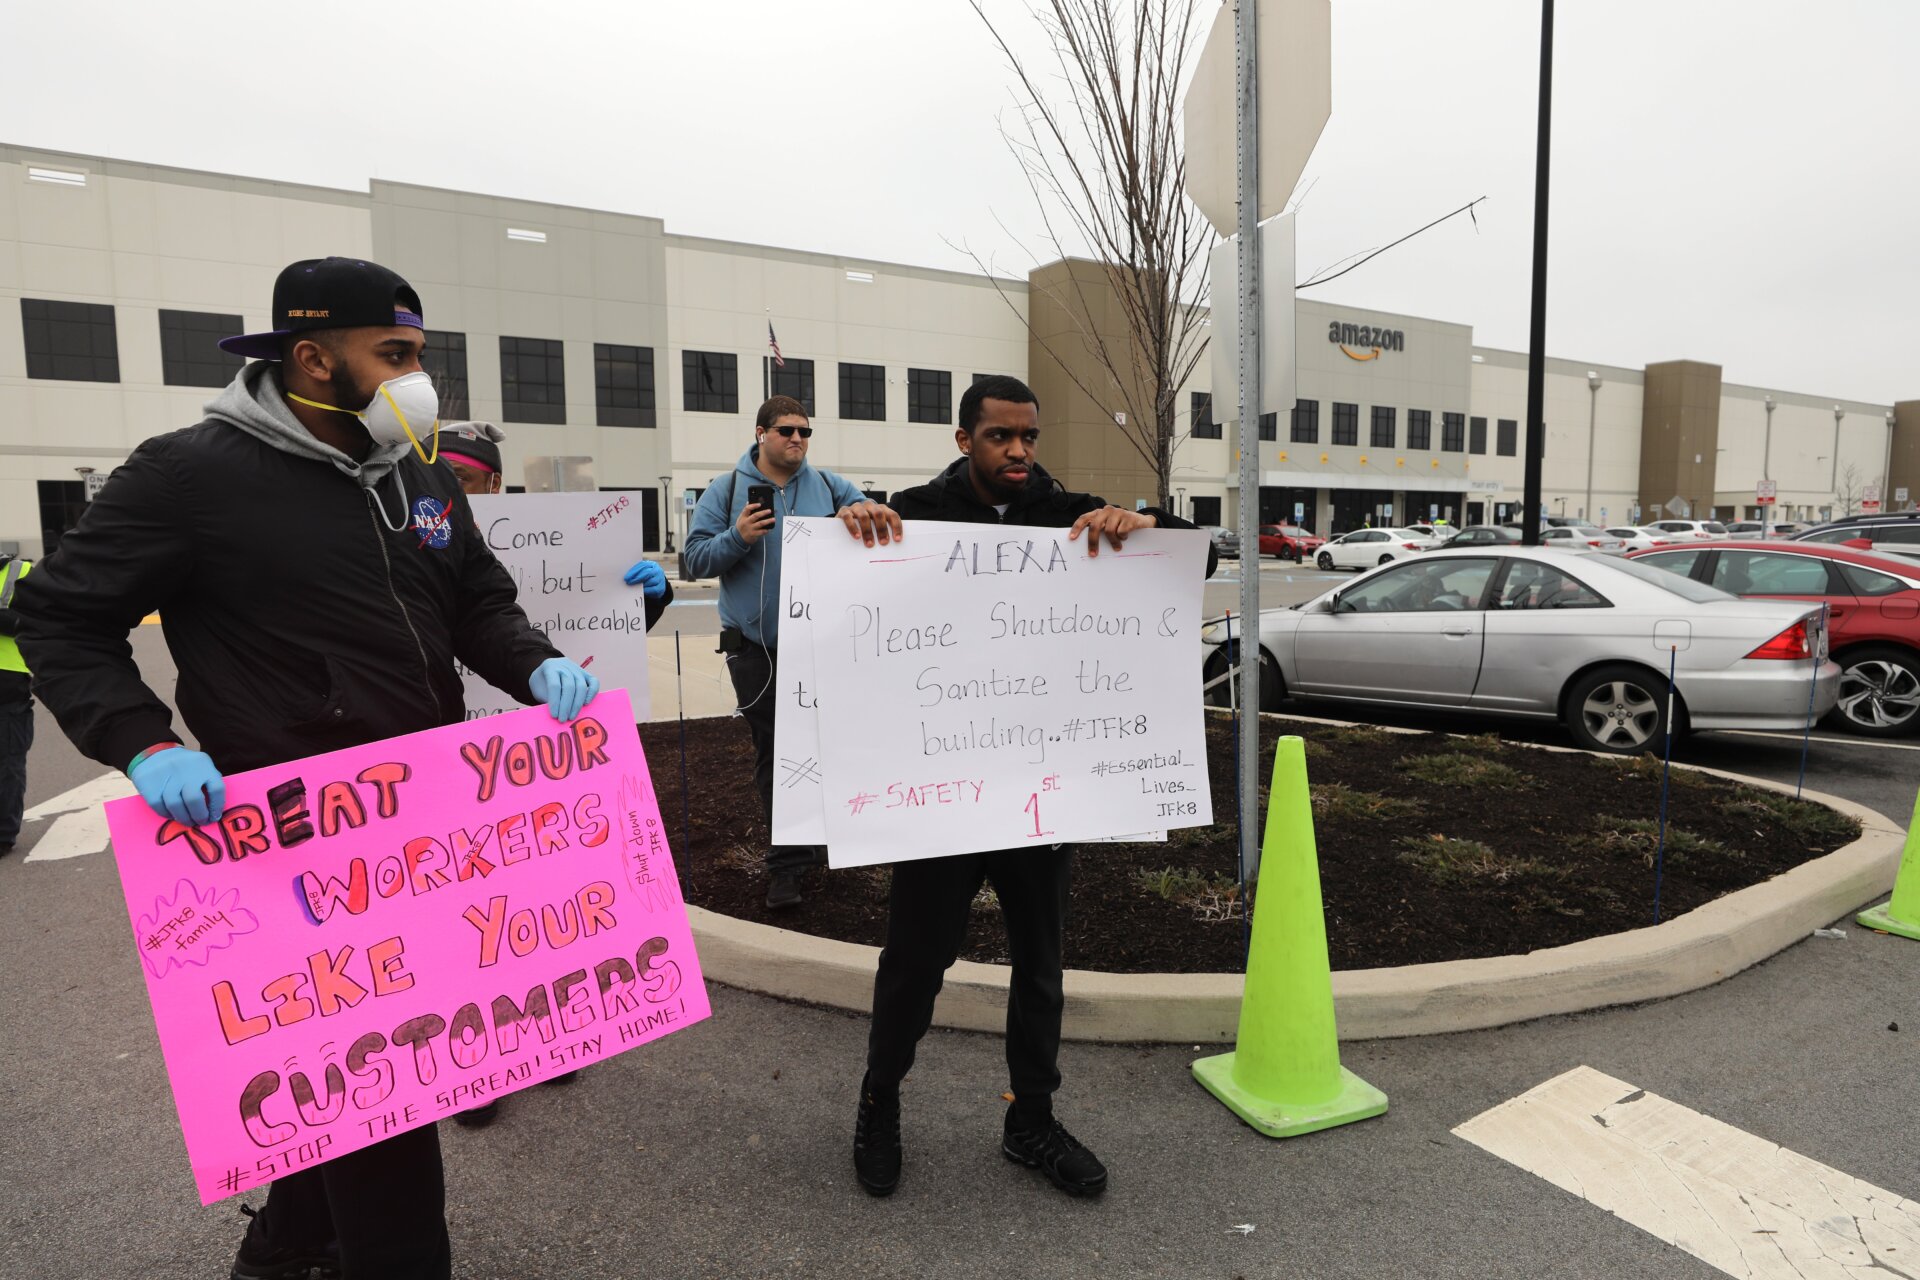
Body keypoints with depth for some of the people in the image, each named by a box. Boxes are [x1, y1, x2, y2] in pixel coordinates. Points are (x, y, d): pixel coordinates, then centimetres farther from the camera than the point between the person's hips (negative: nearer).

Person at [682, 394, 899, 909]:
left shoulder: (828, 486, 6)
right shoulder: (725, 491, 2)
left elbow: (876, 526, 0)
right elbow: (696, 558, 0)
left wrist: (859, 512, -22)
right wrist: (737, 537, -19)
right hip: (756, 649, -1)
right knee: (773, 754, 7)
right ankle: (787, 862, 20)